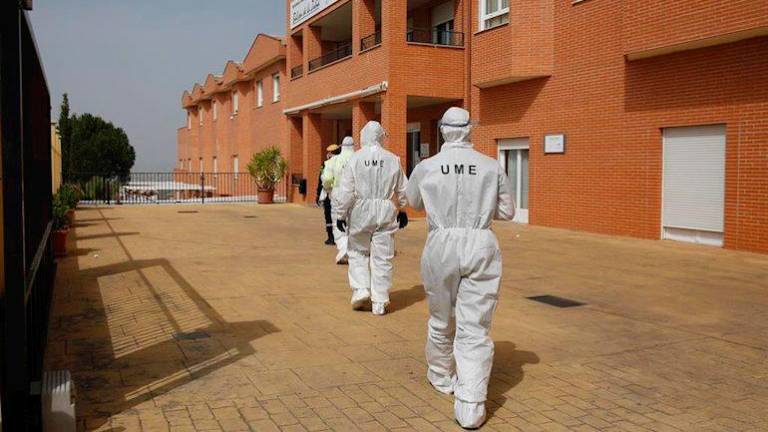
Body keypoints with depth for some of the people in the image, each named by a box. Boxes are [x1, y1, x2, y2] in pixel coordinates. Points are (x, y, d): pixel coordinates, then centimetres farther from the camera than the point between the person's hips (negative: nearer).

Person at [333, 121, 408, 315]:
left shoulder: (355, 159, -7)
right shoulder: (393, 160, 0)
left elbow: (346, 191, -7)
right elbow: (402, 190, 10)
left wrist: (340, 214, 2)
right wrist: (401, 210, 25)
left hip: (360, 213, -1)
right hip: (386, 214, 1)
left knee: (358, 252, 18)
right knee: (382, 258, 6)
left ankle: (361, 289, 5)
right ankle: (379, 303, 10)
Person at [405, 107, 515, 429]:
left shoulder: (426, 167, -1)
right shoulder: (492, 167, -1)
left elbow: (414, 203, 17)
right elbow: (507, 212, 9)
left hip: (442, 245, 1)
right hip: (481, 246, 0)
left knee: (441, 319, 21)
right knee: (474, 328, 2)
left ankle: (441, 377, 43)